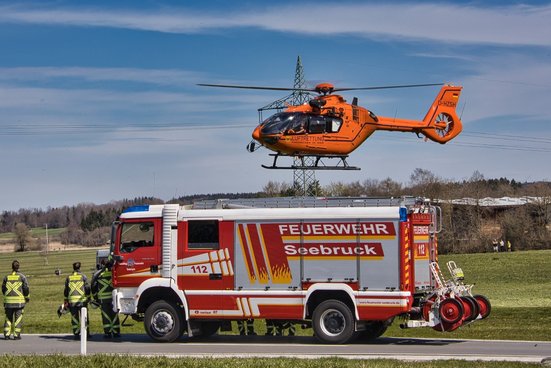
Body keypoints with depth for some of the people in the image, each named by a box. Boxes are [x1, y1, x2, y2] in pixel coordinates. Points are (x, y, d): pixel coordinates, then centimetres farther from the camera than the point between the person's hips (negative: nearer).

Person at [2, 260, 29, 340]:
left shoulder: (6, 277, 4)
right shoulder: (21, 276, -4)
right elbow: (26, 288, -4)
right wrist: (27, 297, 13)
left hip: (8, 300, 3)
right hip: (19, 300, -2)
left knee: (8, 317, 12)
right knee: (18, 318, 3)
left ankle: (7, 334, 7)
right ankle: (16, 335, 0)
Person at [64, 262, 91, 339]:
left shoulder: (68, 277, 9)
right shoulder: (83, 276, 2)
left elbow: (66, 290, 11)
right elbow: (87, 288, -1)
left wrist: (66, 300, 17)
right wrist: (88, 298, 8)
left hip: (72, 300, 2)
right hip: (82, 300, -1)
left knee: (74, 317, 5)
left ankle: (76, 334, 3)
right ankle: (86, 333, 9)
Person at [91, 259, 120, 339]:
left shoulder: (97, 274, 3)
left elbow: (93, 287, 5)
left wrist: (95, 298, 14)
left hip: (103, 298, -1)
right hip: (113, 297, 1)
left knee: (106, 316, 3)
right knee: (114, 315, 8)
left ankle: (108, 333, 1)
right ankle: (116, 332, 9)